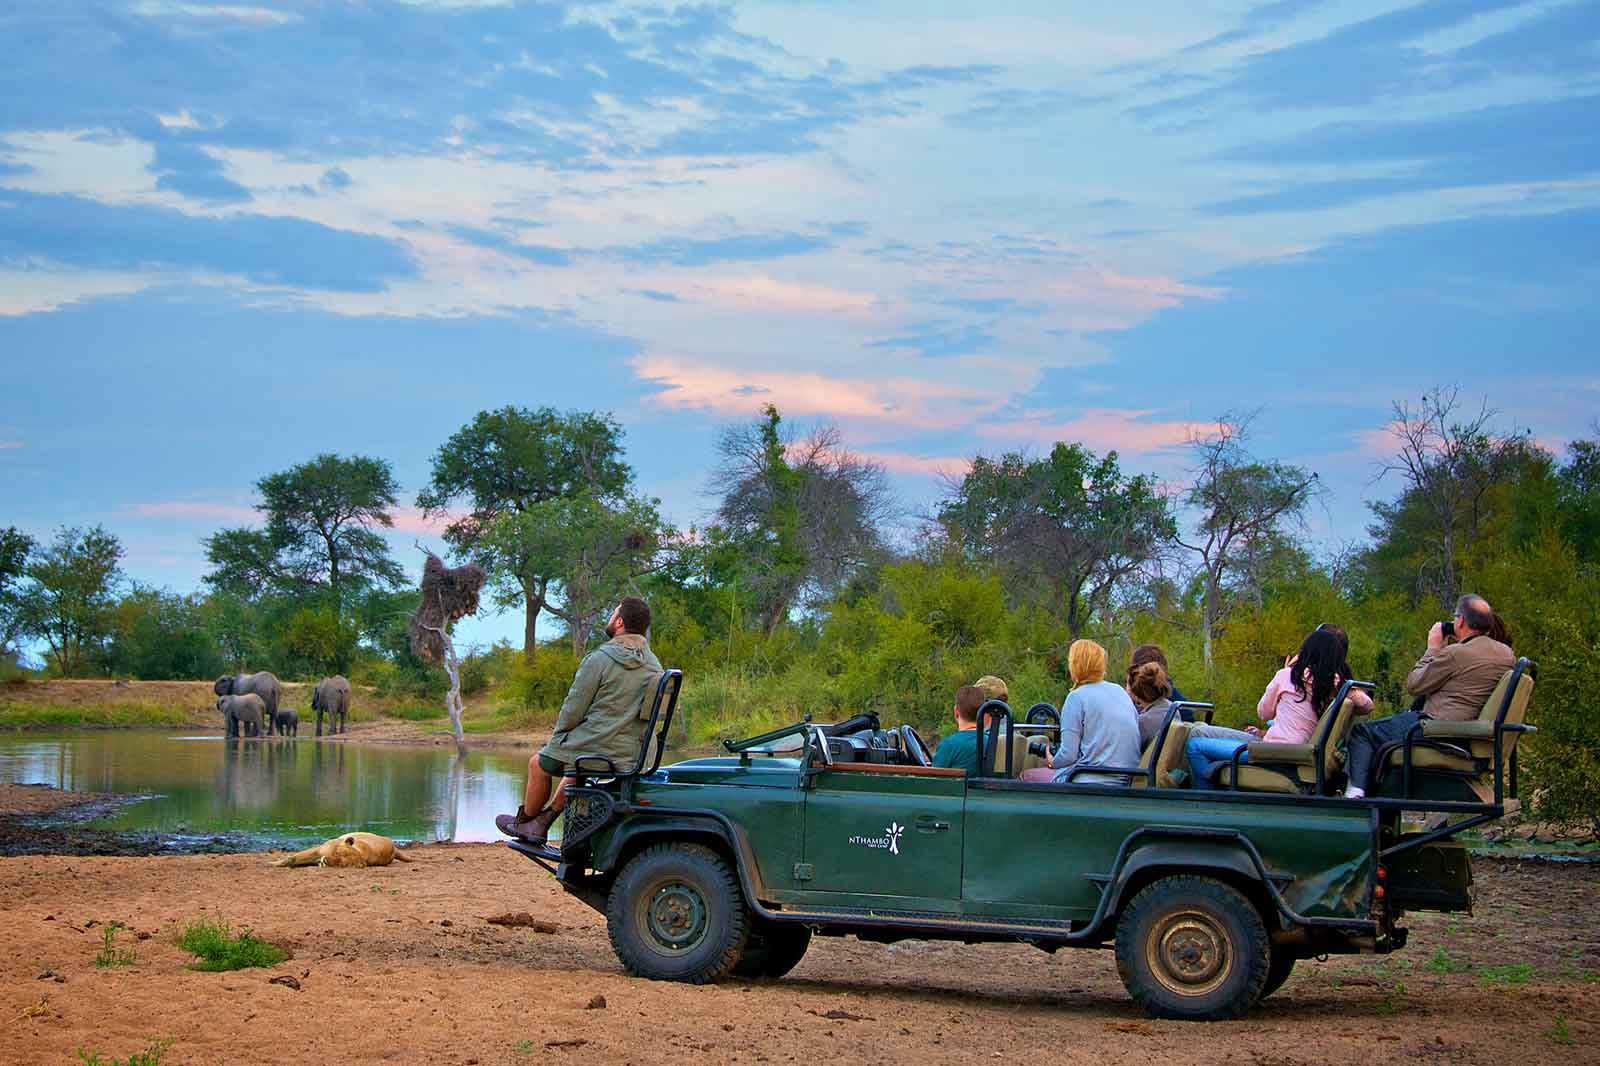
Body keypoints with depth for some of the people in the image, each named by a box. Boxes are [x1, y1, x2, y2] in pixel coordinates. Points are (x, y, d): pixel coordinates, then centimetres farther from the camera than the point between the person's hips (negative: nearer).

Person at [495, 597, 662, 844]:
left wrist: (557, 737, 8)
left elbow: (573, 708, -11)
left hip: (592, 745, -7)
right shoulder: (654, 665, 7)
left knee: (539, 765, 21)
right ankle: (542, 823, 33)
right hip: (629, 756, 7)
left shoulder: (600, 659, -13)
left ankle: (524, 821, 37)